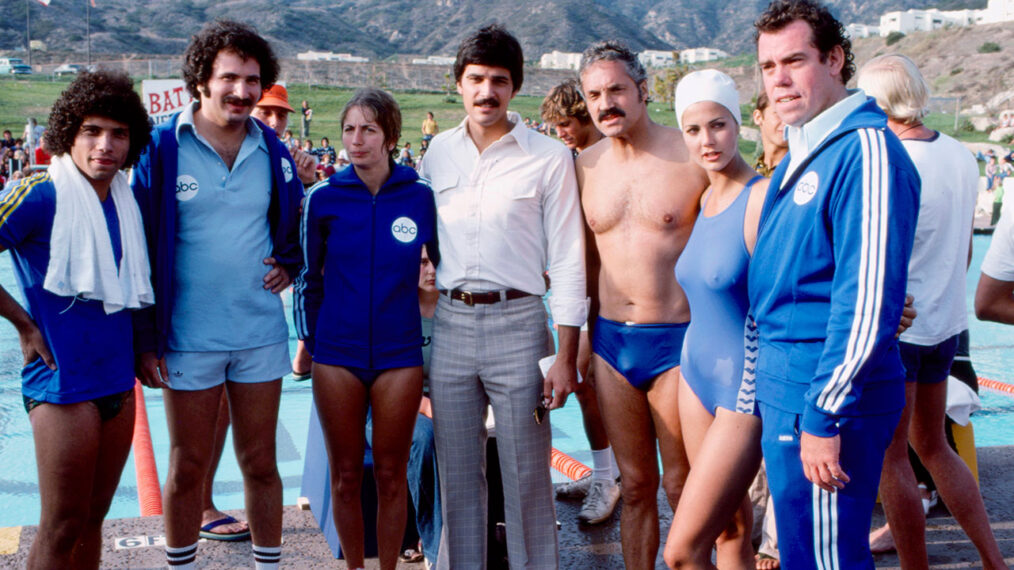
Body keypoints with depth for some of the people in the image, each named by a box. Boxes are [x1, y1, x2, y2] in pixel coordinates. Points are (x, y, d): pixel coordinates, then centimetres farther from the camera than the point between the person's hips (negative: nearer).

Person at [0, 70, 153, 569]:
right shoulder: (41, 194, -13)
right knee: (62, 528, 0)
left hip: (118, 379, 7)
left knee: (93, 518, 15)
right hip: (63, 382, -6)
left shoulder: (124, 200, 8)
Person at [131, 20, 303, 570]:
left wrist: (288, 262, 2)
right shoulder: (162, 148, -7)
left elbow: (295, 220, 22)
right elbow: (138, 249, -5)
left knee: (260, 463, 12)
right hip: (188, 337, -2)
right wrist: (144, 339, -7)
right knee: (188, 467, 9)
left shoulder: (272, 152, 3)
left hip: (261, 334, 3)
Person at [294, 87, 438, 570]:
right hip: (337, 353, 1)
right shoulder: (324, 198, -1)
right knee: (345, 476, 10)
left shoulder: (421, 196, -3)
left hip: (400, 353, 0)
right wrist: (309, 340, 7)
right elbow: (309, 277, 8)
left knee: (391, 475, 8)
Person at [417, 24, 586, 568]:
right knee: (457, 475, 12)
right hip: (449, 322, 4)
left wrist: (566, 356, -7)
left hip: (516, 322, -3)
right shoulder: (438, 152, 10)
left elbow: (568, 260, -2)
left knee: (527, 477, 2)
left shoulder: (549, 157, -2)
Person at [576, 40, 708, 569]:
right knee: (635, 485, 13)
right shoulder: (584, 166, 7)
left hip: (678, 341, -4)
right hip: (610, 341, 4)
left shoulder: (692, 158, -8)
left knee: (683, 487, 4)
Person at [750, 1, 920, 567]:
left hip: (829, 392, -10)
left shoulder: (865, 149, -17)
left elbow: (868, 300, -23)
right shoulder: (803, 153, 13)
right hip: (787, 382, 10)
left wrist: (824, 415, -22)